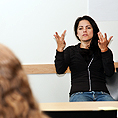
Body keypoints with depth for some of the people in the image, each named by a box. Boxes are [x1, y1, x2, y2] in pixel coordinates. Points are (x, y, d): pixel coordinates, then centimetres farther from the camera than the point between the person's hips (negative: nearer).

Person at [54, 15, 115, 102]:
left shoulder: (105, 51, 18)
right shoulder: (71, 51, 19)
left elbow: (110, 73, 0)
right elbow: (60, 70, 2)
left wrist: (104, 49, -9)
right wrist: (60, 49, -10)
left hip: (101, 93, 1)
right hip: (79, 93, -1)